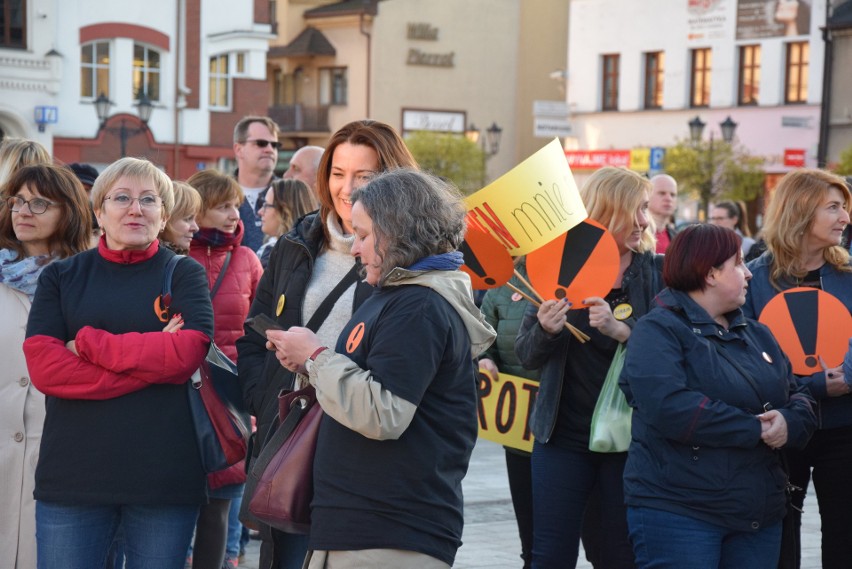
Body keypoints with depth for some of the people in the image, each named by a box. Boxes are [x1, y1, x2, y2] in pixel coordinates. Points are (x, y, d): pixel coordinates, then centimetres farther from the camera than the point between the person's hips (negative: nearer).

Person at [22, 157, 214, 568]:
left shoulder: (185, 274, 6)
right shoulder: (60, 277, 8)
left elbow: (190, 350, -12)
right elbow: (42, 365, -7)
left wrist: (87, 344, -10)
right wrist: (152, 361, -13)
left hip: (165, 475, -1)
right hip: (72, 475, 1)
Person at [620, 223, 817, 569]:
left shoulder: (757, 334, 17)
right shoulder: (658, 331, -7)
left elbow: (801, 399, 14)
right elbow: (668, 407, -23)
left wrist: (789, 422, -11)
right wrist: (755, 429, -17)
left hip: (759, 513, 7)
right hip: (677, 513, -7)